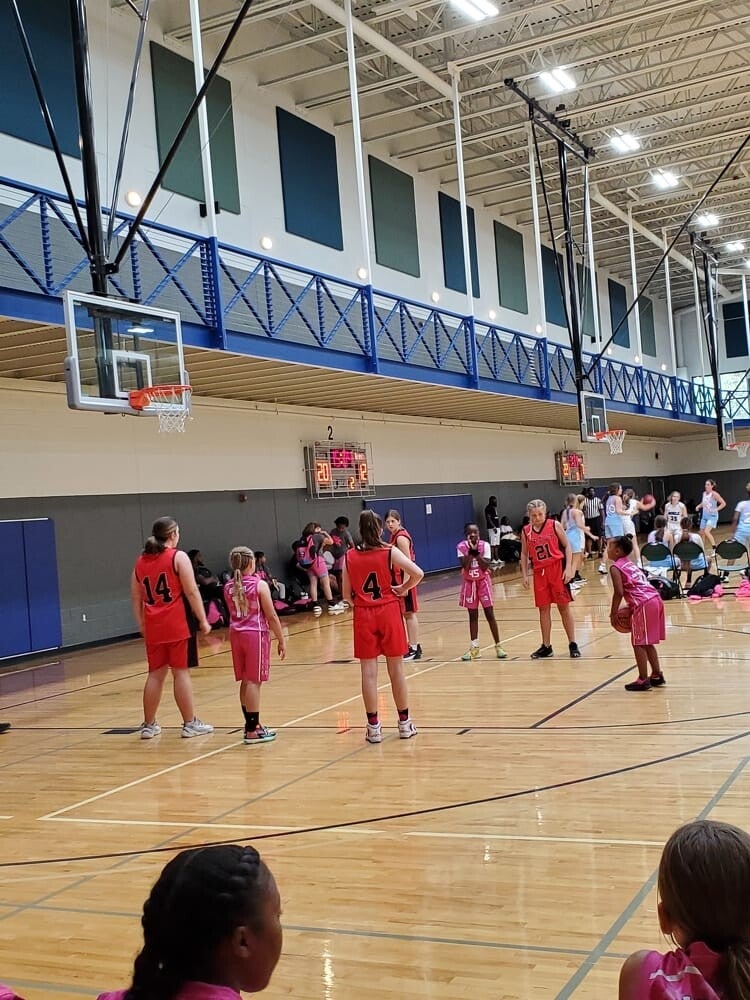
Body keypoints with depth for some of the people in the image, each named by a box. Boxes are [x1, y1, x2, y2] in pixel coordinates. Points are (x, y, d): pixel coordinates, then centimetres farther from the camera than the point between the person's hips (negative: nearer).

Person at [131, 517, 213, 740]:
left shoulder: (140, 561, 11)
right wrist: (203, 620, -4)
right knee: (181, 672, 0)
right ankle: (190, 724, 6)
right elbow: (192, 591, -9)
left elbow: (135, 597, 13)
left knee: (155, 674, 11)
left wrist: (141, 624, 21)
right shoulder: (178, 557, -5)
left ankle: (149, 725, 16)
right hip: (176, 624, -5)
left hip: (153, 626, 5)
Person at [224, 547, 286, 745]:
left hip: (236, 634, 6)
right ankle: (252, 730, -3)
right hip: (256, 634, -6)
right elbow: (271, 616, -9)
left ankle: (252, 724, 22)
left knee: (245, 682, 13)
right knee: (254, 681, -4)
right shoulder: (259, 585, -10)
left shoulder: (228, 587, 5)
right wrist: (281, 640, -2)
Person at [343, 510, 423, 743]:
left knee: (369, 671, 4)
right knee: (396, 668, 9)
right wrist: (403, 589, 0)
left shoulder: (349, 557, 0)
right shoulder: (390, 552, -6)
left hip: (363, 616, 1)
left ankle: (373, 727, 7)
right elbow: (417, 573, -16)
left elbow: (347, 595, 3)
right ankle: (404, 723, 17)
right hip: (389, 612, -1)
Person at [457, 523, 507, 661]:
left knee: (489, 614, -4)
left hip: (483, 581, -1)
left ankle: (498, 646, 3)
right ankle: (474, 647, 12)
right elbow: (465, 566, -21)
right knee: (473, 615, 6)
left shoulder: (485, 545, -12)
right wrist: (471, 551, -26)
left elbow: (485, 567, -20)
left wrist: (476, 552, -26)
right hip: (469, 583, 1)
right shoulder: (461, 547, -10)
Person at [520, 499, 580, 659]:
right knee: (543, 609, 8)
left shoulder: (555, 525, -5)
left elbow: (567, 546, -2)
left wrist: (568, 568, -11)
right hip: (539, 572, 3)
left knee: (564, 607, 2)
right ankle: (546, 646, 17)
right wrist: (524, 575, 6)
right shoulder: (526, 531, 3)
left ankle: (572, 644, 11)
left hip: (557, 569, -3)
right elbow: (524, 554, 12)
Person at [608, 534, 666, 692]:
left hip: (643, 605, -9)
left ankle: (643, 679, 5)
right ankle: (657, 675, 26)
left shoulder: (615, 568, -4)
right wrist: (630, 607, 24)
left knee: (638, 643, 2)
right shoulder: (630, 563, 22)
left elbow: (619, 592, -12)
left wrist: (614, 612, -3)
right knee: (647, 643, 20)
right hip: (655, 599, 9)